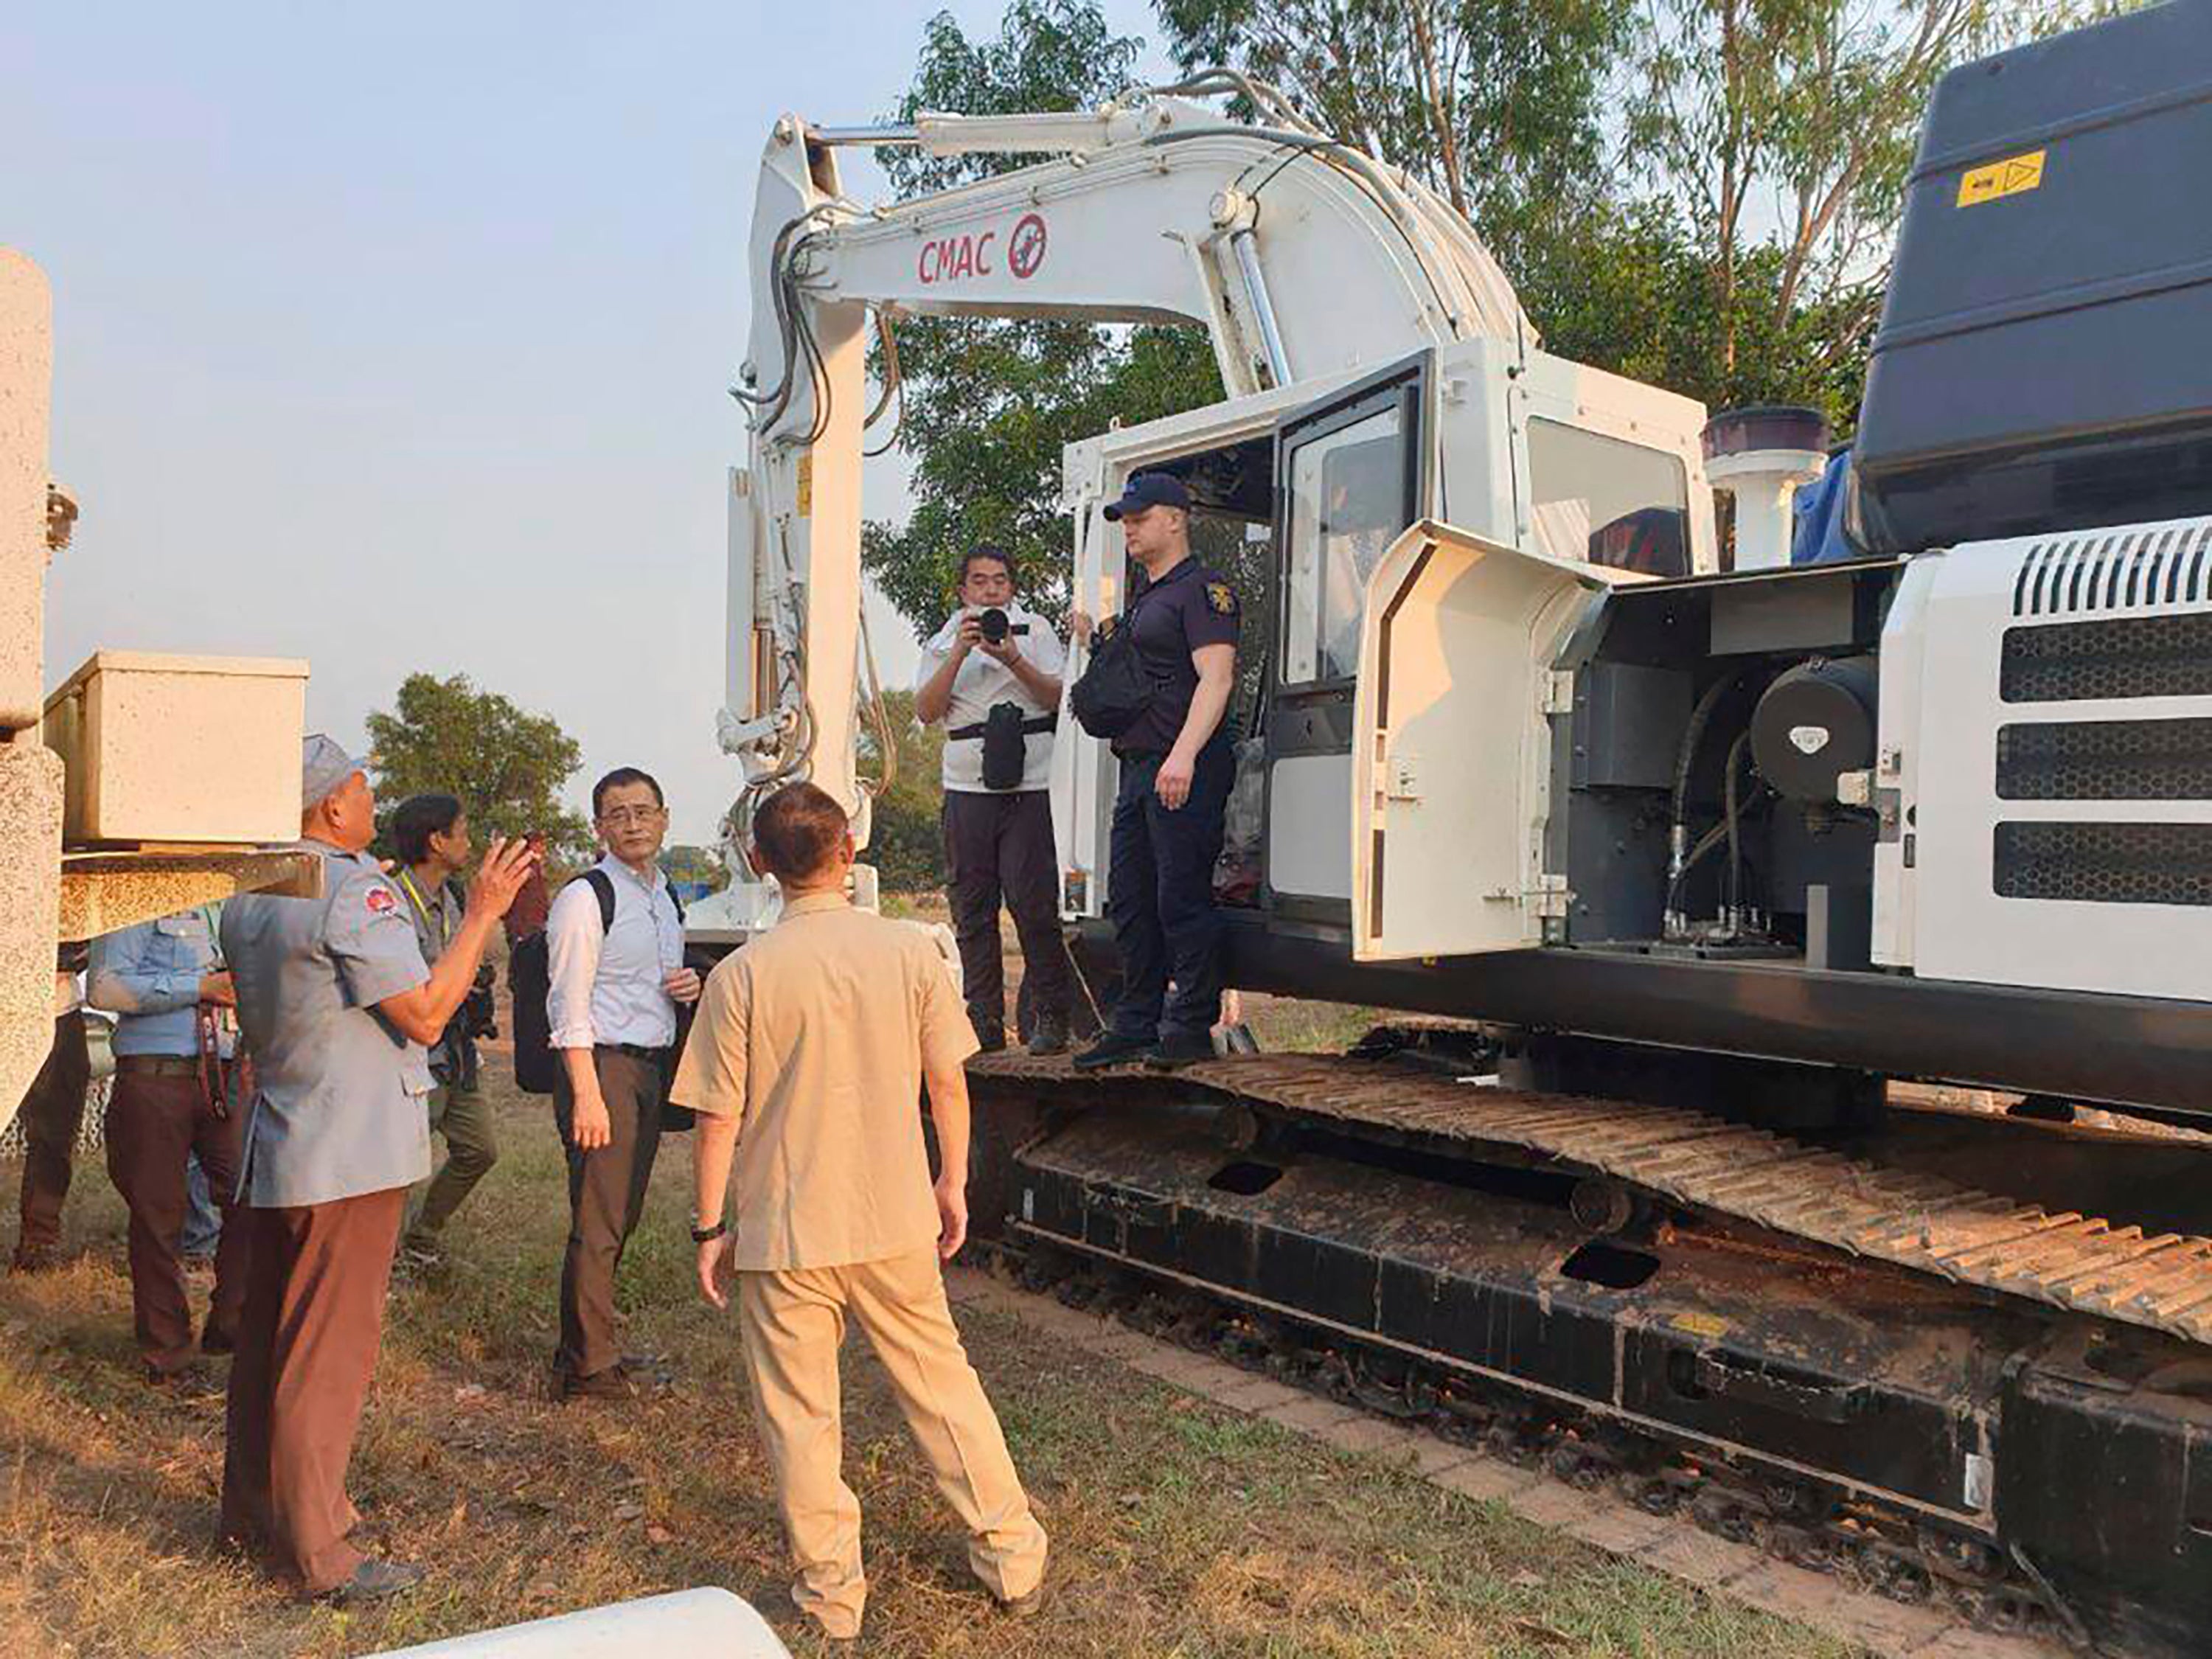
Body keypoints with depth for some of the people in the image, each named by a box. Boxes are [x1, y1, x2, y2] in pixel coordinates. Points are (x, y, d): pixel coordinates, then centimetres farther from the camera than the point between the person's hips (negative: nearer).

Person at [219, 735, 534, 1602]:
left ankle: (251, 1509, 33)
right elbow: (425, 1013, -18)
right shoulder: (356, 891, -18)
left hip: (272, 1151, 9)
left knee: (267, 1332, 19)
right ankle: (318, 1552, 7)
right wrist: (483, 912, -13)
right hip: (348, 1155, -9)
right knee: (330, 1351, -2)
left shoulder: (247, 897, 10)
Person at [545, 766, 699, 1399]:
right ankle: (588, 1368, 4)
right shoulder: (584, 898, -9)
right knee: (597, 1223, -6)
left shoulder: (665, 897, 15)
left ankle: (589, 1348, 26)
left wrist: (687, 986, 3)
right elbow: (570, 1007, -13)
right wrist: (587, 1095, -19)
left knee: (623, 1217, 14)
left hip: (654, 1065, 8)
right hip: (603, 1064, -8)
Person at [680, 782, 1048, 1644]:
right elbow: (947, 1081, 0)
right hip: (896, 1222, 3)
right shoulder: (909, 951, -6)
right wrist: (953, 1181, 13)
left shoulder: (741, 975, -12)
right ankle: (1014, 1560, 28)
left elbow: (718, 1120, -8)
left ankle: (831, 1596, 24)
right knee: (943, 1383, 17)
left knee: (800, 1417, 12)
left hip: (785, 1235, -2)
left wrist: (709, 1228, 3)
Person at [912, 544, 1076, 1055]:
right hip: (966, 787, 3)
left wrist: (1014, 660, -13)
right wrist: (959, 654, -8)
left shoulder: (1035, 630, 9)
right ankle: (984, 1020, 11)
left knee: (1033, 902, -8)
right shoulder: (943, 642, 15)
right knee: (972, 907, 4)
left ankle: (1050, 1016, 3)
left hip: (1027, 785, -3)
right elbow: (926, 711, 2)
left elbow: (1058, 698, 0)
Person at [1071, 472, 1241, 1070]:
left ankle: (1192, 1028, 2)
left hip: (1186, 771, -10)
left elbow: (1216, 677, -17)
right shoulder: (1143, 598, 23)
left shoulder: (1202, 590, -6)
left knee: (1181, 899, -7)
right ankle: (1135, 1027, 19)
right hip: (1138, 768, 10)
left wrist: (1184, 755, -28)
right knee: (1130, 901, 11)